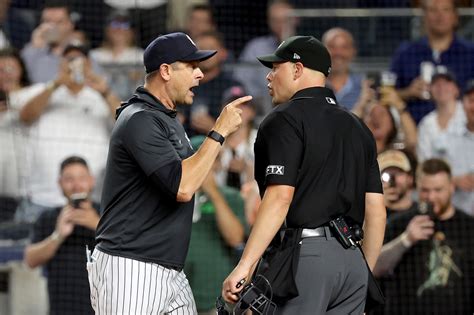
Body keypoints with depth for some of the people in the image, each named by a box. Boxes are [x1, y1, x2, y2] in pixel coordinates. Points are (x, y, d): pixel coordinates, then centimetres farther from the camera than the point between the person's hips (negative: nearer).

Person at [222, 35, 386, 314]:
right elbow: (376, 210, 17)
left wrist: (244, 267, -18)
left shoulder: (285, 119, -3)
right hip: (353, 260, 8)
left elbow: (280, 197, -15)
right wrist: (364, 276, 22)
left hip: (304, 252, -7)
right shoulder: (357, 127, 20)